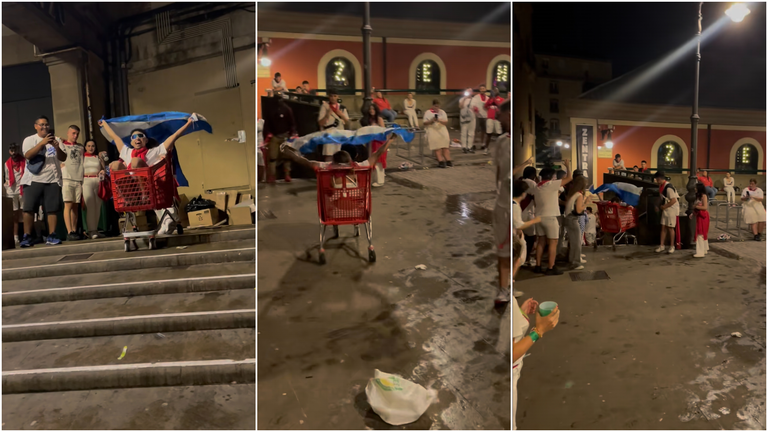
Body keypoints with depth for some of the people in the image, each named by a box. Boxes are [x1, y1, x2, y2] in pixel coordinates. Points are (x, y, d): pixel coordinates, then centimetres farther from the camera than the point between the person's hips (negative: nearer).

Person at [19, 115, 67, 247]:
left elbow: (63, 158, 2)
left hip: (53, 180, 2)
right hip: (33, 180, -1)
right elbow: (28, 155, -11)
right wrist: (42, 143, -20)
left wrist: (57, 147, -17)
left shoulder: (55, 139, 12)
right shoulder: (29, 140, 6)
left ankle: (51, 236, 3)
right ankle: (27, 237, 2)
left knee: (52, 209, -2)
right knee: (29, 208, -4)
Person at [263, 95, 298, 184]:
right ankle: (271, 176, 3)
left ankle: (287, 175, 12)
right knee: (272, 156, -1)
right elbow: (266, 123, 5)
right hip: (273, 136, 1)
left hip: (285, 135, -1)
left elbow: (292, 123, -3)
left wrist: (293, 134, -12)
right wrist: (267, 136, -3)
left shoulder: (286, 108, -4)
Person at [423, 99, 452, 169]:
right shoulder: (428, 112, 11)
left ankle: (448, 160, -26)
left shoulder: (442, 112, 17)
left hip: (442, 128, 2)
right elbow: (425, 123, 6)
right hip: (432, 129, -2)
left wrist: (440, 121, -10)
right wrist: (431, 121, -12)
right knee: (435, 140, -26)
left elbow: (446, 123, 10)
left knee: (445, 138, -22)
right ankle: (440, 160, -34)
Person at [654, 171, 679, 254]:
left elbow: (673, 200, -25)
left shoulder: (668, 187, -22)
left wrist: (664, 206, -18)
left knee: (670, 228, 0)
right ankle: (662, 246, 13)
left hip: (672, 209, -9)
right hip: (665, 210, 9)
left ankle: (672, 247, 12)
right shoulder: (661, 186, 7)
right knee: (663, 227, 8)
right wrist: (661, 206, 8)